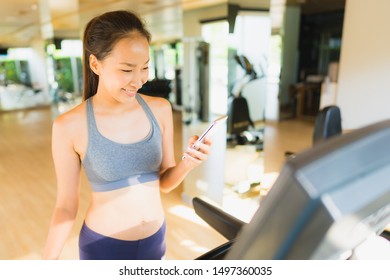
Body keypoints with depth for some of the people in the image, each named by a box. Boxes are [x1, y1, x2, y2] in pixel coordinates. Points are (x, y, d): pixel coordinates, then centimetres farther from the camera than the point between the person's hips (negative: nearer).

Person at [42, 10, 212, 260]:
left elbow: (165, 182, -2)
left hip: (155, 239, 3)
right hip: (103, 246, -2)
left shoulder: (160, 109, -10)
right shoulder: (70, 126, -18)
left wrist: (187, 164, -21)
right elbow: (66, 206, -8)